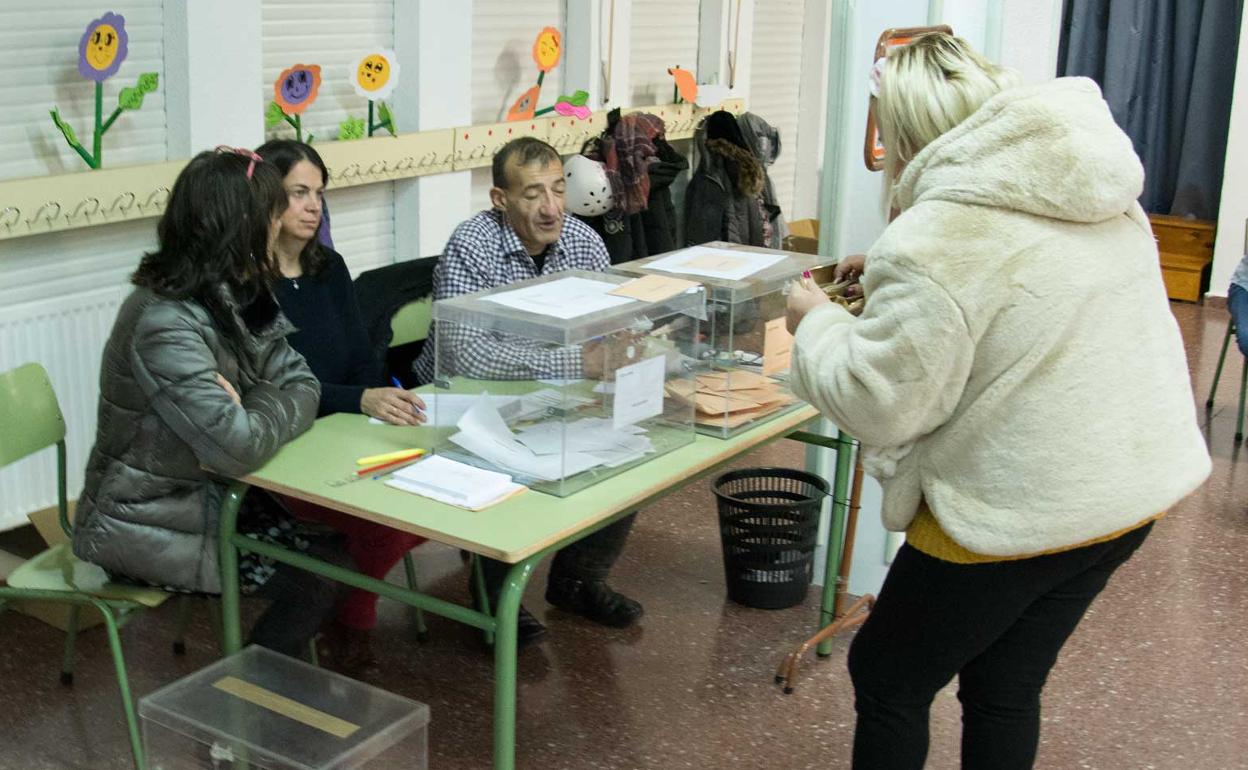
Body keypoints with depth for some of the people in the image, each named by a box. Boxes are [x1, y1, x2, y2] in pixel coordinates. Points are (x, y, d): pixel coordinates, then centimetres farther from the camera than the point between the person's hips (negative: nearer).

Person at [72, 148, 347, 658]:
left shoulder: (239, 298, 2)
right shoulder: (166, 324, -27)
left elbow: (302, 386, -1)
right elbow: (240, 448, -34)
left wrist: (243, 412, -21)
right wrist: (270, 410, -13)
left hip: (208, 497, 8)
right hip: (143, 526, -8)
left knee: (341, 548, -3)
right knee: (312, 583, -11)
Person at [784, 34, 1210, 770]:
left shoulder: (936, 240, -23)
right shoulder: (1097, 190, 4)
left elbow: (878, 401, -19)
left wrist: (819, 322, -2)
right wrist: (887, 275, 15)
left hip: (1022, 510, -8)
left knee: (888, 681, 13)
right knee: (1007, 691, 22)